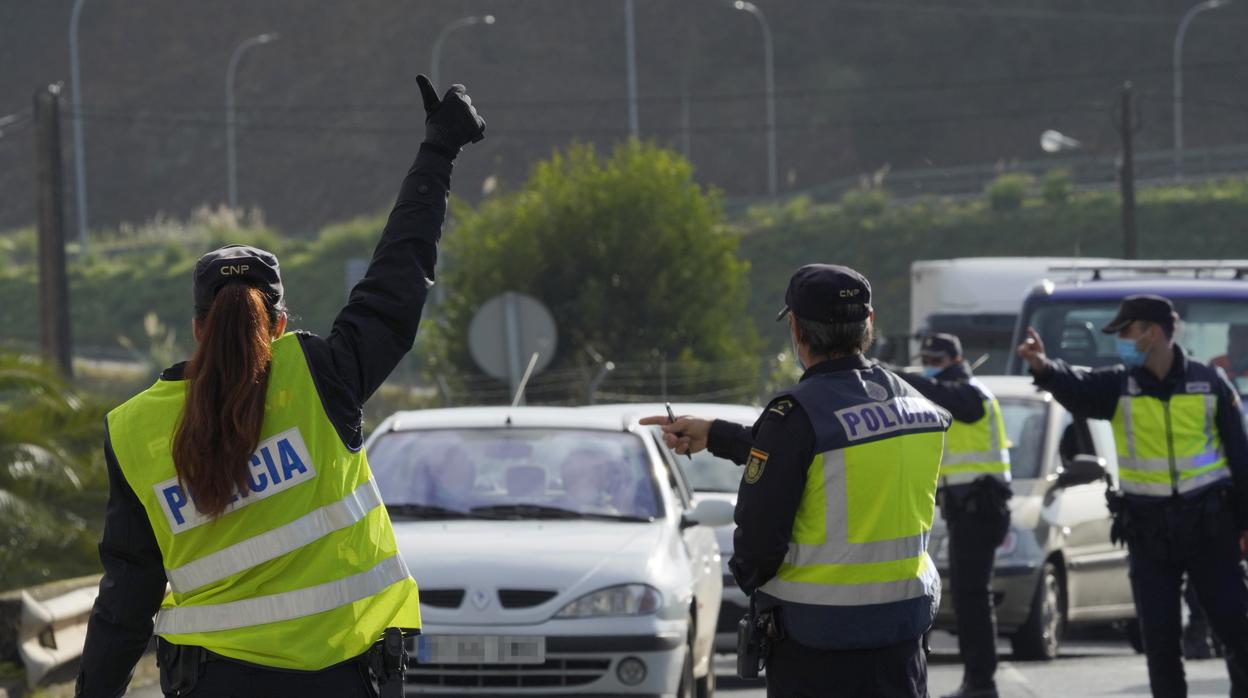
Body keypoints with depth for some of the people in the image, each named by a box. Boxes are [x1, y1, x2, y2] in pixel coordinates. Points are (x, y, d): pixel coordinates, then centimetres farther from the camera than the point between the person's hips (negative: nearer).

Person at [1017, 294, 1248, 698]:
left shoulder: (1209, 384, -3)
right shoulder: (1120, 386, -1)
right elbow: (1077, 388, -23)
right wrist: (1044, 368, -45)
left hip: (1208, 525, -2)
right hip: (1149, 529, 2)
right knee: (1159, 635, 3)